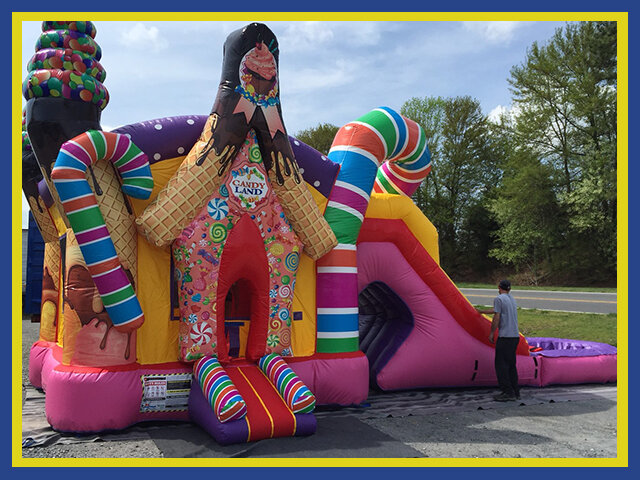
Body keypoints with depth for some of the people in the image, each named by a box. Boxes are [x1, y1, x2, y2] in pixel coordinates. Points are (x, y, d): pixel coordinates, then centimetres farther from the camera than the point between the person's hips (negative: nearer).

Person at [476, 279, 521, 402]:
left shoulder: (499, 299, -7)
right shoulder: (512, 299, 18)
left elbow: (496, 317, -12)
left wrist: (491, 333, -3)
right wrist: (482, 311, 42)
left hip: (505, 337, -8)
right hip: (515, 336, 8)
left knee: (501, 365, -4)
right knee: (511, 364, 14)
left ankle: (508, 392, -6)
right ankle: (515, 392, 15)